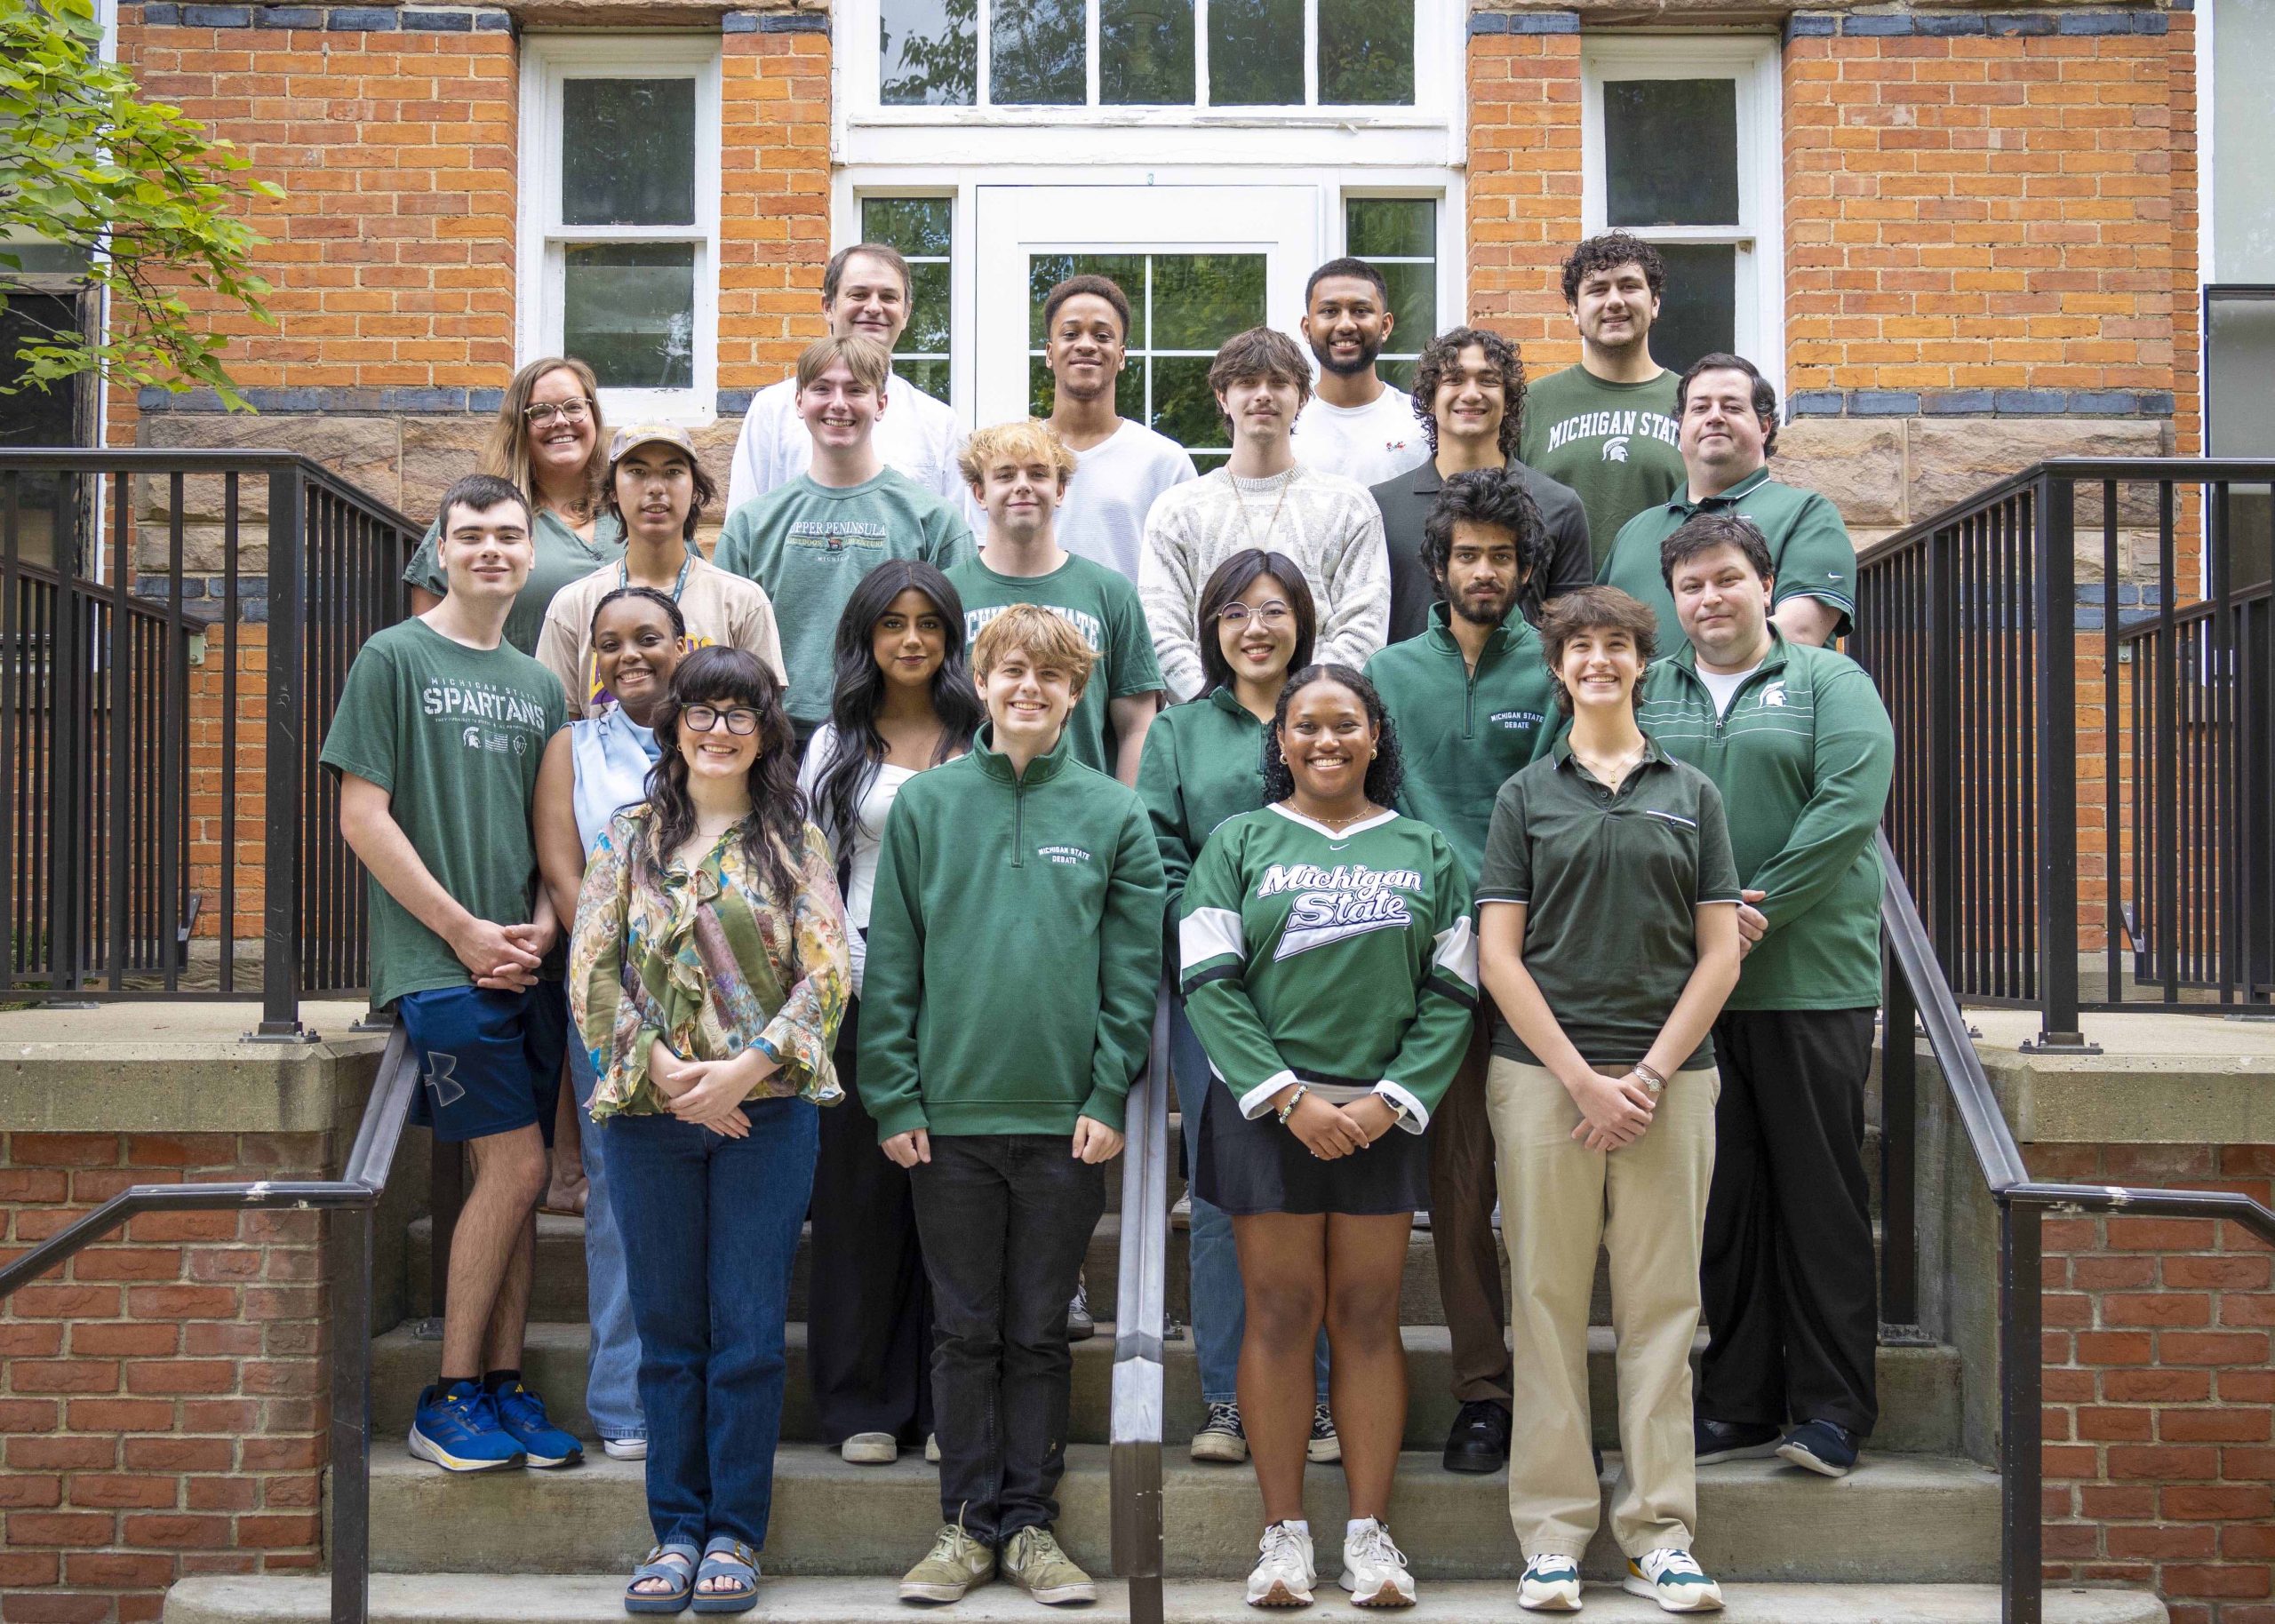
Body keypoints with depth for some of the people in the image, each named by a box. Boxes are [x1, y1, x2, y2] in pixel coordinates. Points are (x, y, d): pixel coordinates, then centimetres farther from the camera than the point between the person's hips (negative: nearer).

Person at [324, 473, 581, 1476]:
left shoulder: (538, 684, 16)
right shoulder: (394, 658, -1)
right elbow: (362, 815, -6)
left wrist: (541, 924, -1)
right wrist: (463, 930, -10)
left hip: (529, 964, 5)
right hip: (437, 962, -5)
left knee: (515, 1177, 5)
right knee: (515, 1165, -12)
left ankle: (503, 1385, 14)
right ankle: (449, 1399, 0)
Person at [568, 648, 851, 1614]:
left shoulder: (794, 840, 5)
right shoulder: (630, 837, 9)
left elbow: (827, 975, -2)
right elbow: (591, 971, 2)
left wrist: (747, 1066, -14)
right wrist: (661, 1066, -10)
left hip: (765, 1111, -1)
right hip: (647, 1111, 2)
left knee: (749, 1331, 2)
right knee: (668, 1330, 7)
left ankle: (734, 1534, 12)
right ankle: (675, 1528, 17)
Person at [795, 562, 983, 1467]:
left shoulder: (985, 740, 8)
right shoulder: (837, 745, 10)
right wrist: (859, 980, -2)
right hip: (865, 987, 1)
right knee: (862, 1190, 1)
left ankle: (951, 1406, 9)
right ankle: (863, 1405, 10)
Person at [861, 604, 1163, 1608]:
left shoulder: (1113, 814, 4)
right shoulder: (925, 803, 4)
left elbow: (1133, 970, 1)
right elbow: (890, 962, 2)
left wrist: (1109, 1096, -6)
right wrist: (893, 1098, -4)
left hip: (1066, 1120, 0)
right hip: (950, 1113, 0)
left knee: (1040, 1333, 9)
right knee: (966, 1330, 9)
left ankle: (1030, 1523, 18)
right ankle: (969, 1523, 18)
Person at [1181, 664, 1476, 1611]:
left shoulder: (1425, 853, 10)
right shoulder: (1240, 844, 5)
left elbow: (1451, 994, 5)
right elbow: (1208, 982, -2)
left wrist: (1392, 1099, -8)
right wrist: (1289, 1098, -11)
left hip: (1382, 1116, 1)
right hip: (1265, 1112, -1)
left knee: (1367, 1318, 4)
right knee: (1280, 1316, 1)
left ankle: (1370, 1532, 9)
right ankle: (1284, 1532, 8)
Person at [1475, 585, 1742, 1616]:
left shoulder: (1691, 795, 11)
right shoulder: (1526, 796, 8)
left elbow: (1720, 954, 7)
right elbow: (1498, 954, 1)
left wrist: (1651, 1072, -5)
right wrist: (1582, 1077, -7)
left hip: (1669, 1076, 1)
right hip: (1544, 1073, -1)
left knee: (1663, 1305, 3)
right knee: (1548, 1301, 1)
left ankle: (1660, 1533, 10)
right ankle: (1553, 1532, 9)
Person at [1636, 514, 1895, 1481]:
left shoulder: (1829, 684, 4)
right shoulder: (1645, 695, 14)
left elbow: (1850, 806, -9)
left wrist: (1760, 910, -16)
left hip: (1813, 978, -3)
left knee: (1821, 1194, 1)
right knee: (1722, 1196, 7)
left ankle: (1832, 1410, 9)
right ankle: (1738, 1404, 16)